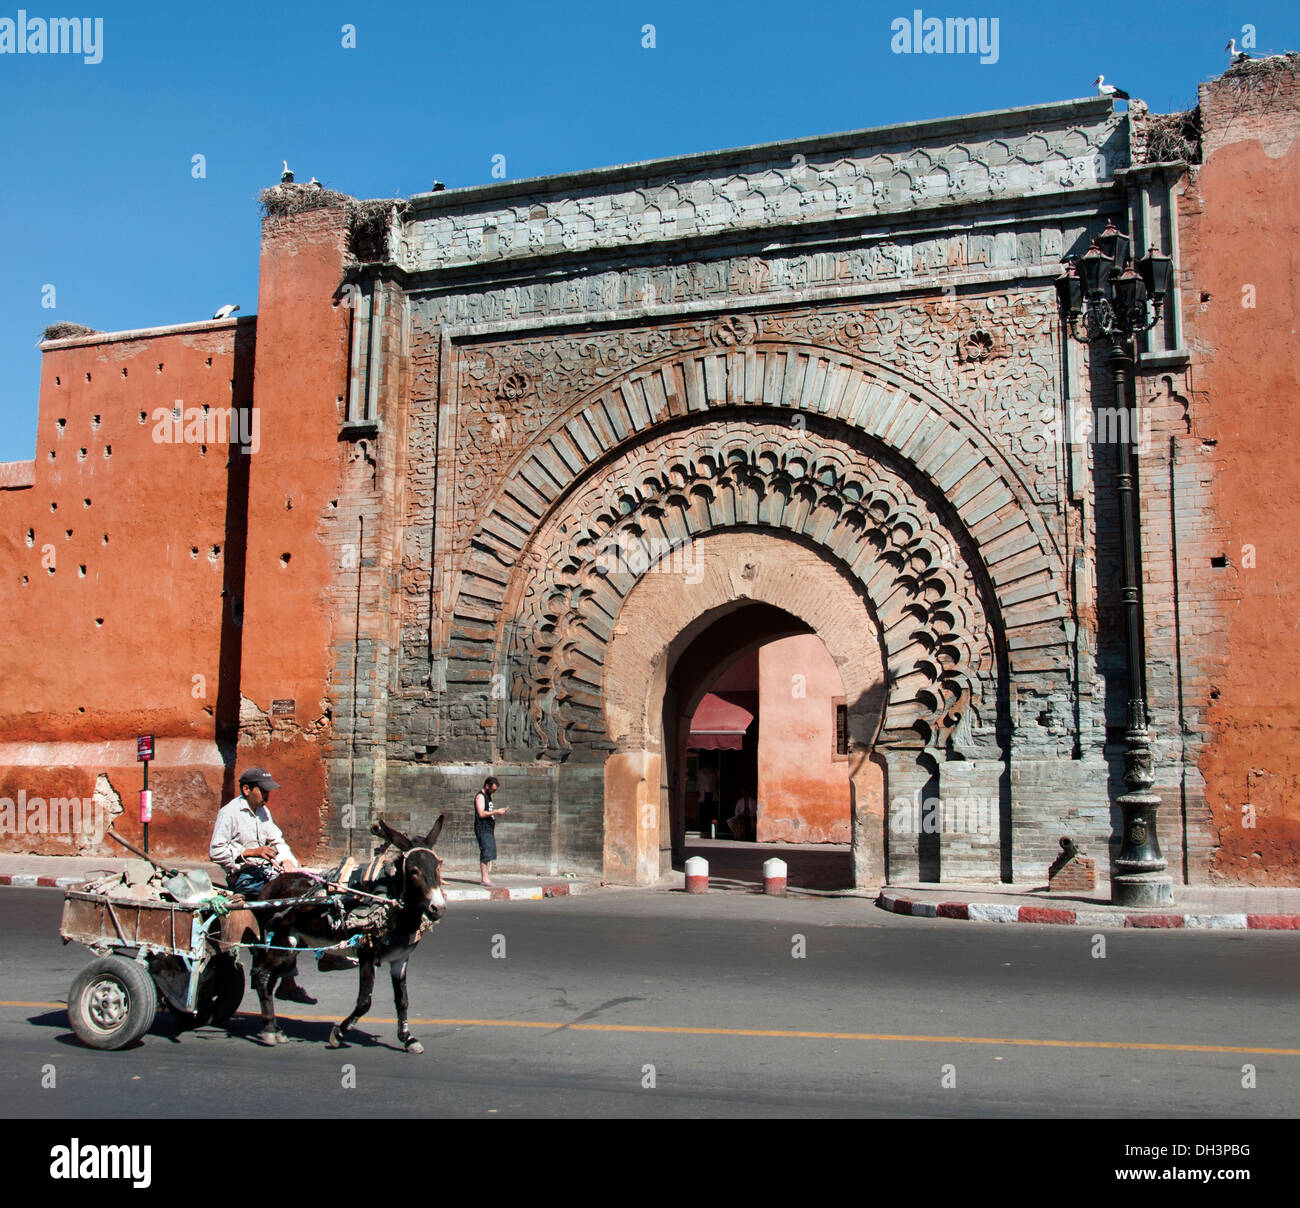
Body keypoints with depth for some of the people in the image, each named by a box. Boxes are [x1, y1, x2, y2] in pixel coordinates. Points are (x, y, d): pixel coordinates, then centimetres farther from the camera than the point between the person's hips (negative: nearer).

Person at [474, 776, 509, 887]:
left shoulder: (488, 796, 21)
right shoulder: (480, 796, -9)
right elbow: (481, 813, -19)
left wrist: (500, 811, 15)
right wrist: (496, 812, -19)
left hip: (489, 829, 10)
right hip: (482, 829, -10)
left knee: (490, 853, 7)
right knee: (486, 853, -13)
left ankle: (485, 878, 9)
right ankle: (484, 878, -14)